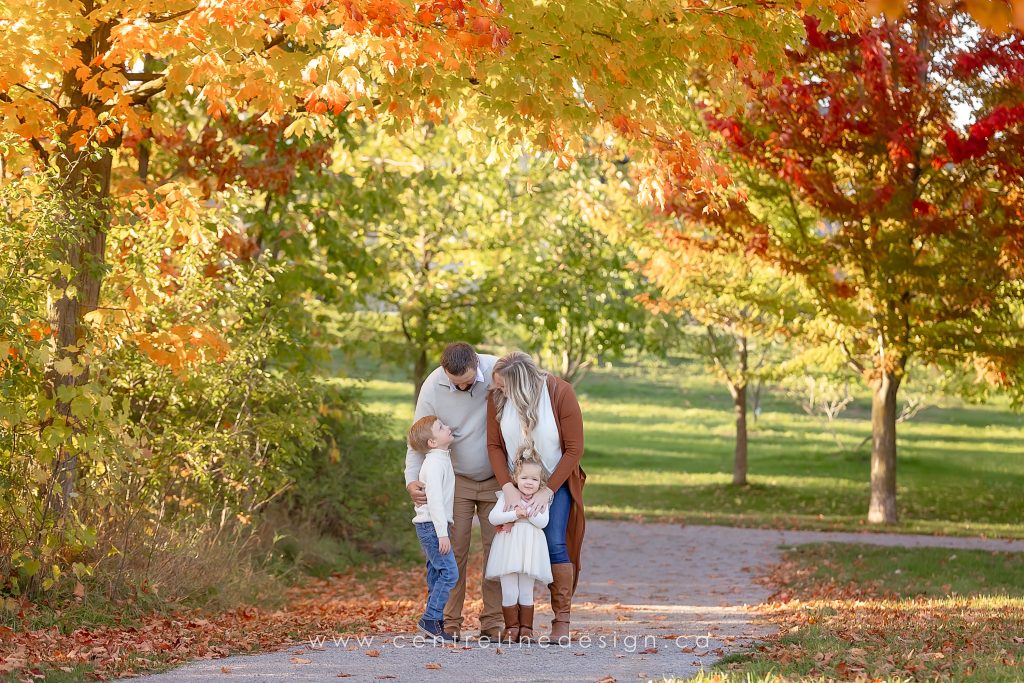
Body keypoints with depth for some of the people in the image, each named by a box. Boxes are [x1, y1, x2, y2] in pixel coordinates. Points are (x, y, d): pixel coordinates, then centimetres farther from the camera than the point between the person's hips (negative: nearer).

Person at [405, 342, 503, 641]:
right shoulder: (432, 388, -17)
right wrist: (412, 480, -26)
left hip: (497, 478, 0)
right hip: (456, 479, 0)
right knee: (454, 551, -5)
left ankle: (492, 623, 1)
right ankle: (450, 622, -1)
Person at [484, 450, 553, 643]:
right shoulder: (507, 497, 3)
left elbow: (543, 522, -9)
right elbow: (493, 517, -8)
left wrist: (527, 511, -17)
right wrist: (515, 514, -17)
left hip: (529, 550, 0)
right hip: (508, 547, 0)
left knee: (526, 593, 6)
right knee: (509, 592, -1)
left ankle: (526, 629, 13)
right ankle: (511, 628, 8)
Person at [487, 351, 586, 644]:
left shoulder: (561, 393, -20)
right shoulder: (496, 397, -13)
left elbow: (574, 449, -16)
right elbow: (494, 445, -8)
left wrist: (548, 491, -19)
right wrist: (508, 488, -19)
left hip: (556, 481, -2)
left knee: (555, 543, -15)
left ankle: (562, 621, -11)